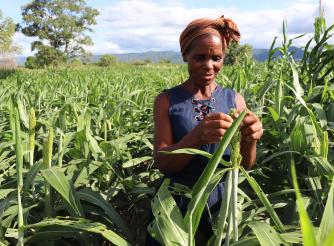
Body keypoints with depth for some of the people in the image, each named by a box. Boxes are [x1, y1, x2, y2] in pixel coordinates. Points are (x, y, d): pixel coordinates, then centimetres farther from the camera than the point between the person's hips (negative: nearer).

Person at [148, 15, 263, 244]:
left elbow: (245, 164, -5)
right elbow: (161, 163, -15)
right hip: (176, 207, -1)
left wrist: (250, 139, -28)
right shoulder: (167, 100, -8)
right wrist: (196, 136, -34)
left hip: (222, 206, 2)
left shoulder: (234, 99, -3)